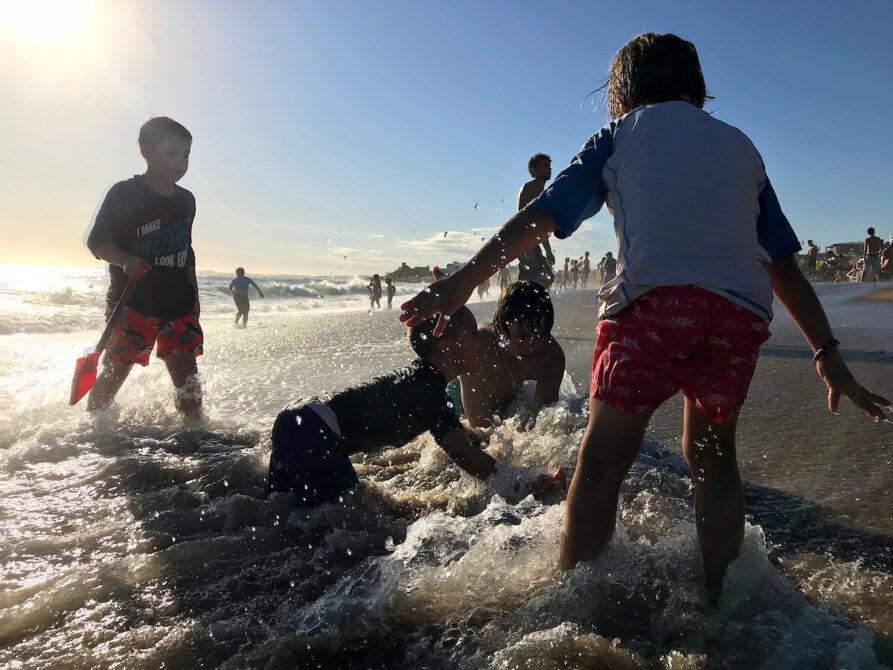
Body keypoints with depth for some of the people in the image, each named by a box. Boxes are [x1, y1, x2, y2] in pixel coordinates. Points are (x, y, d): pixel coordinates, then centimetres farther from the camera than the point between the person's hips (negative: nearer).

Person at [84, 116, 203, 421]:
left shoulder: (186, 201, 10)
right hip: (131, 301, -4)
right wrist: (125, 260, -24)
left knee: (186, 371, 2)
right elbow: (96, 241, -5)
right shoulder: (123, 194, -6)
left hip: (178, 304, 4)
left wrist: (193, 296, 15)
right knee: (115, 372, 0)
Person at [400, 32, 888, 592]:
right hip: (743, 309, 5)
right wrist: (828, 354, 24)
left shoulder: (621, 133, 19)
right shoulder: (740, 144, 28)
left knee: (602, 461, 1)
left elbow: (542, 215, 8)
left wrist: (463, 281, 8)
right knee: (712, 452, 20)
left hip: (655, 298, -4)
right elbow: (785, 266, 23)